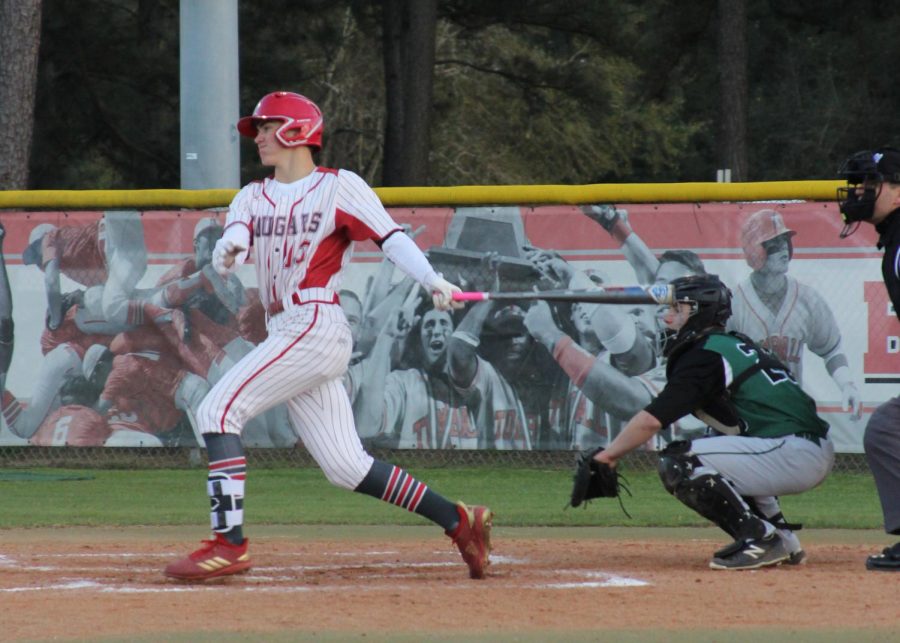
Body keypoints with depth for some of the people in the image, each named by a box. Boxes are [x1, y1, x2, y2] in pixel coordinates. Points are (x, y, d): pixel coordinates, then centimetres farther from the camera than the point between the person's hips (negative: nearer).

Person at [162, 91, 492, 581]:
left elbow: (389, 237, -11)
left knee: (219, 409, -17)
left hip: (316, 327, -8)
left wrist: (433, 282, -27)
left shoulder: (339, 187, 0)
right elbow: (233, 240, 0)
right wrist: (227, 250, -25)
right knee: (347, 467, 4)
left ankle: (229, 542, -18)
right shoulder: (252, 198, 19)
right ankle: (459, 522, 12)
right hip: (285, 334, 8)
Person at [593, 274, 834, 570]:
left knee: (677, 464, -12)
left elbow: (651, 421, -12)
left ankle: (759, 538, -12)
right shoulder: (737, 344, 22)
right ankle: (780, 539, 20)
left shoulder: (703, 356, -7)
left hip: (793, 455, -10)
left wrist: (607, 456, -1)